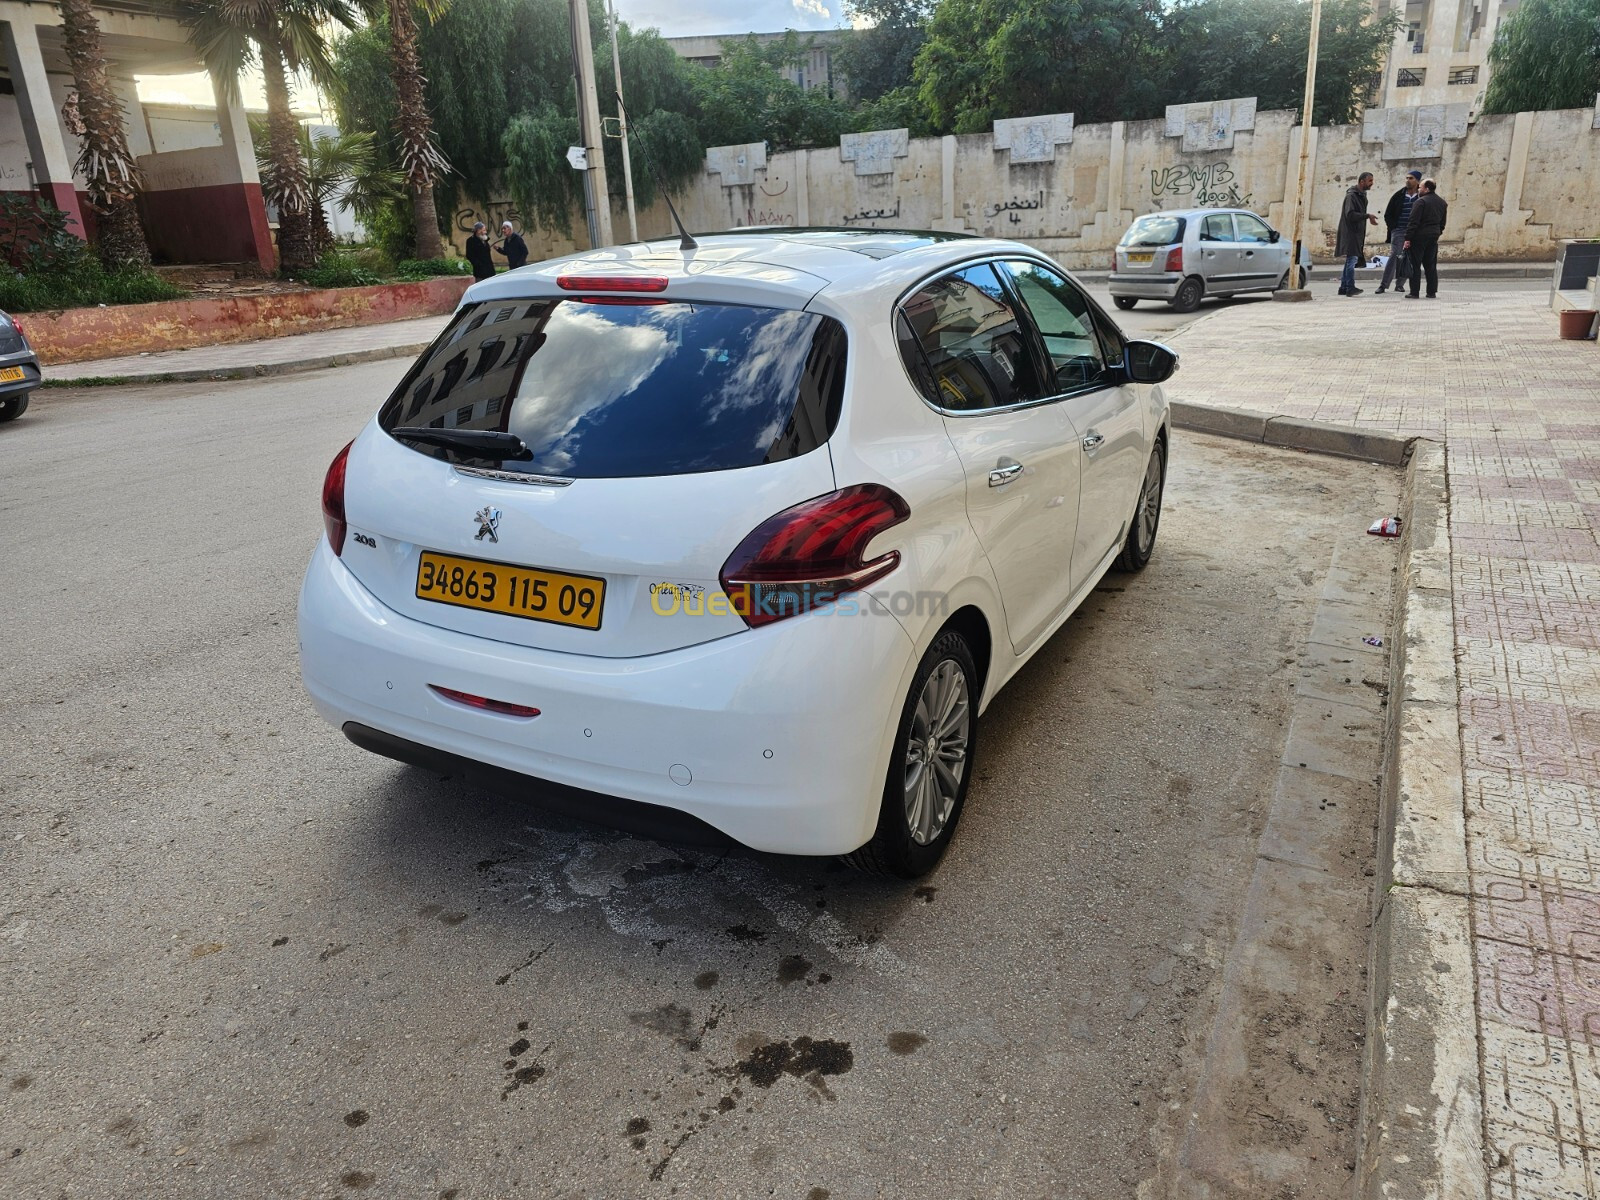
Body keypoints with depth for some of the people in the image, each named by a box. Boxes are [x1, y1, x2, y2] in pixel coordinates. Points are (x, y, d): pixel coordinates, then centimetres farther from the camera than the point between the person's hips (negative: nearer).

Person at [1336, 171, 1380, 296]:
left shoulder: (1362, 196, 17)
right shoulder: (1351, 196, -12)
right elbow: (1350, 214, -22)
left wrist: (1369, 217, 12)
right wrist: (1367, 215, -21)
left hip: (1357, 233, 10)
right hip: (1350, 233, -10)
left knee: (1350, 260, 10)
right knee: (1352, 259, -13)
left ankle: (1343, 287, 14)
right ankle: (1351, 288, -14)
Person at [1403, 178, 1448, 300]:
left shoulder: (1421, 201, -13)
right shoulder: (1442, 202, 14)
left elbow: (1413, 222, -17)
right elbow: (1442, 222, 18)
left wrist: (1408, 238, -16)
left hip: (1419, 236, -7)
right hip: (1434, 237, 7)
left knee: (1415, 265, -3)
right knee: (1431, 265, 10)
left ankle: (1414, 292, -4)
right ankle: (1432, 292, 9)